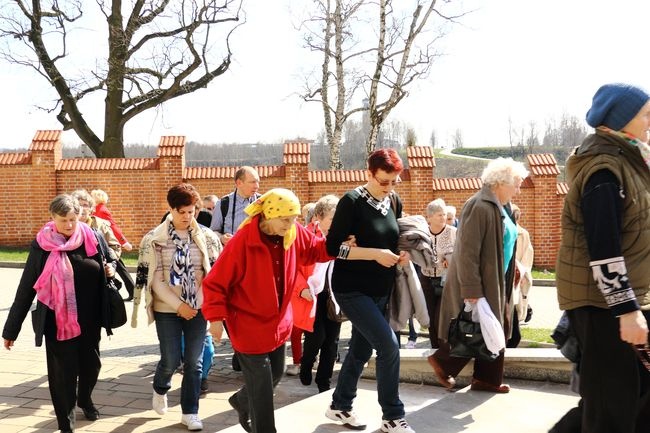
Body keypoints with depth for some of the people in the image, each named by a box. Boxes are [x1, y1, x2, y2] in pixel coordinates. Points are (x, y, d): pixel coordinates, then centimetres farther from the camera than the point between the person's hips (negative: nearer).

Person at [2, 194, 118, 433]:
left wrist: (110, 269, -9)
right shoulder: (42, 245, -10)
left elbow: (109, 261, 17)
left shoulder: (93, 238, -3)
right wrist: (11, 329, -3)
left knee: (91, 364, 16)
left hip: (89, 319, 3)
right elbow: (26, 289, -5)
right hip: (58, 322, -3)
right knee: (63, 372, 2)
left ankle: (85, 399, 47)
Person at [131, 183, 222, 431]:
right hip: (167, 309, -1)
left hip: (198, 308, 2)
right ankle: (160, 389, 35)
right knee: (171, 359, 2)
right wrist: (179, 305, -12)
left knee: (194, 362, 4)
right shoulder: (154, 239, -5)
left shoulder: (206, 237, 0)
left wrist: (196, 303, -9)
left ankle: (190, 412, 19)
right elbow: (154, 279, -7)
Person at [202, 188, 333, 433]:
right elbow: (215, 282, -19)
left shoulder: (295, 234, -8)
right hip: (248, 324, -7)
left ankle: (241, 402, 50)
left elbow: (316, 249, 11)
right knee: (261, 385, -2)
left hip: (278, 322, 7)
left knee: (275, 374, 23)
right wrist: (216, 317, -23)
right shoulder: (241, 241, -25)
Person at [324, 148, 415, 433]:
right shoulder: (352, 201, -15)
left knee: (361, 349, 15)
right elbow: (334, 247, -18)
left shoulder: (394, 202, 5)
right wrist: (375, 254, -23)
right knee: (389, 346, -13)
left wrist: (401, 254, -3)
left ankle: (340, 407, 33)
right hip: (352, 289, -7)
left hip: (380, 290, 7)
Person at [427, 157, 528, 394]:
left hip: (495, 282, 10)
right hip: (480, 283, -10)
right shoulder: (479, 207, -20)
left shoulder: (498, 206, 11)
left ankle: (487, 379, 22)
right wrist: (471, 290, -24)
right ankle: (443, 361, 17)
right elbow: (467, 252, -24)